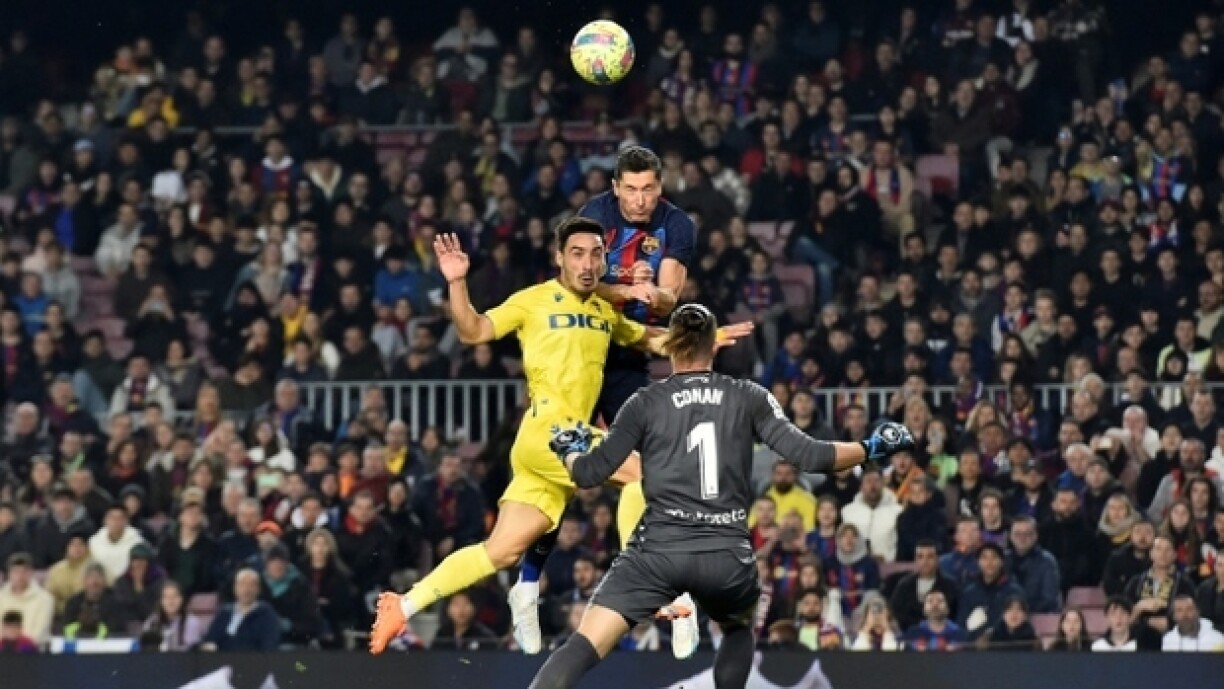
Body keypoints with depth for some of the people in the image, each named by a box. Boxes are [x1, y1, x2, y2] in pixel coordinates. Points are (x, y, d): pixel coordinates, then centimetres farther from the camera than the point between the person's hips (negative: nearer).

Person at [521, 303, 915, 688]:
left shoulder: (646, 403, 5)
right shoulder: (749, 398, 8)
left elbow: (591, 474, 6)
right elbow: (806, 455, 0)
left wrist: (568, 451, 28)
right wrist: (872, 448, 13)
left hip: (660, 550, -2)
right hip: (728, 555, 2)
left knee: (583, 649, -8)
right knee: (740, 630, 34)